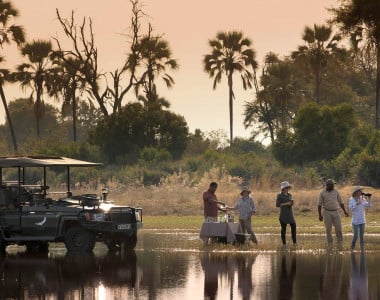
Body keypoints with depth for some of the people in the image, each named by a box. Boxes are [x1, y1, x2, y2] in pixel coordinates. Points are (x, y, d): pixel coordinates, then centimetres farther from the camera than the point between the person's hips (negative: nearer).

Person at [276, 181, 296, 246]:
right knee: (283, 228, -1)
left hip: (290, 213, 6)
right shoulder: (280, 196, -6)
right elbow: (277, 204, -12)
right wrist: (286, 204, -17)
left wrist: (292, 203, -3)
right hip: (283, 214, -6)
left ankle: (294, 242, 2)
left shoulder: (289, 195, 13)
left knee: (293, 226, -3)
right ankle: (284, 243, 5)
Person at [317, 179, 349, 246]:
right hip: (327, 212, -2)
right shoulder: (322, 193, -5)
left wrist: (344, 211, 5)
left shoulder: (336, 192, 4)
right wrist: (320, 215, -10)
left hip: (335, 212, 2)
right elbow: (319, 204, -4)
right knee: (328, 229, 1)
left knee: (338, 227, -2)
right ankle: (330, 244, 11)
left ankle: (339, 243, 10)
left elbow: (340, 202, 10)